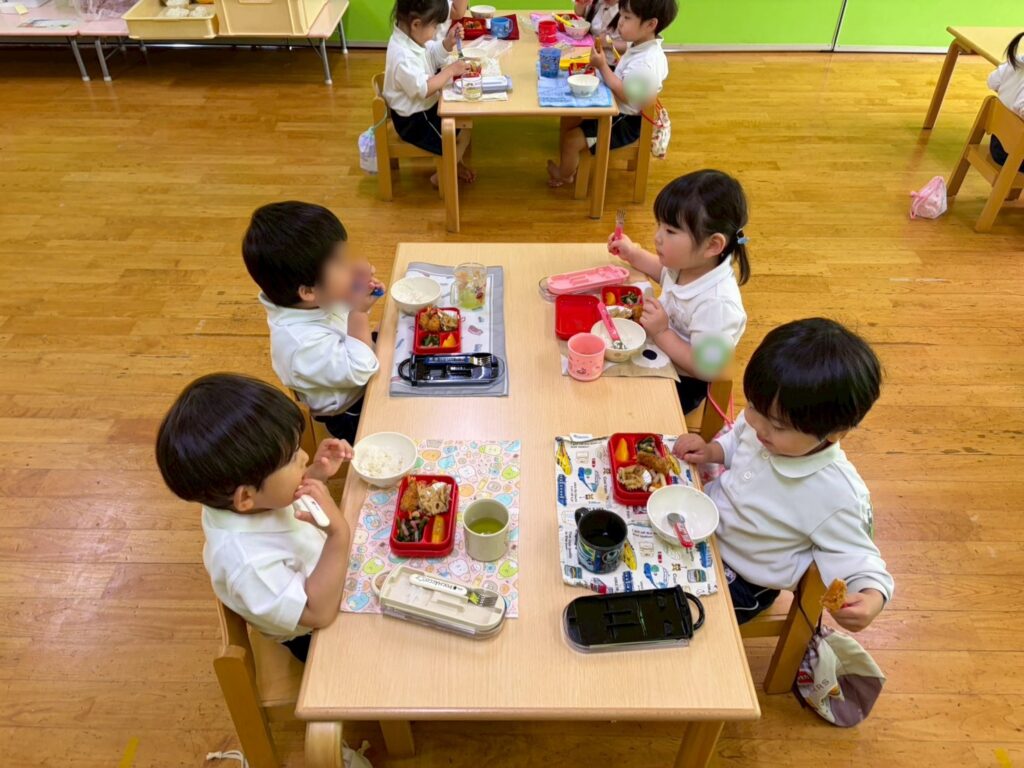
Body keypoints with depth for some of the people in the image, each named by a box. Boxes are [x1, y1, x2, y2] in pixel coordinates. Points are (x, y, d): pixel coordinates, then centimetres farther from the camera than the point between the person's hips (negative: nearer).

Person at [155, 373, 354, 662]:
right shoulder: (247, 561, -45)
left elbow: (286, 493, 1)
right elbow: (317, 612, -39)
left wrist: (317, 473, -19)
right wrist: (339, 533, -50)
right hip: (313, 638, -6)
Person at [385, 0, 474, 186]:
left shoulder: (412, 36, -4)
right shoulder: (403, 57, -35)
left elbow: (434, 55, 11)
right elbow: (423, 89, -33)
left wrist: (449, 42, -8)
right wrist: (451, 70, -26)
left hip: (424, 106, 10)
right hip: (413, 120, -10)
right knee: (464, 133, -6)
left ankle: (456, 162, 28)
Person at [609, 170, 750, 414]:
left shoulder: (716, 304, -37)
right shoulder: (687, 263, -12)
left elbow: (709, 369, -33)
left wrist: (661, 333, -34)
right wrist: (633, 254, 2)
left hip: (681, 383, -8)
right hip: (659, 354, 8)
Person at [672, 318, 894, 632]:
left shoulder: (837, 497, -34)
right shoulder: (764, 422, -15)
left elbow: (854, 559, -21)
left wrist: (871, 597, -41)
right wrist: (711, 451, -11)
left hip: (736, 580, -6)